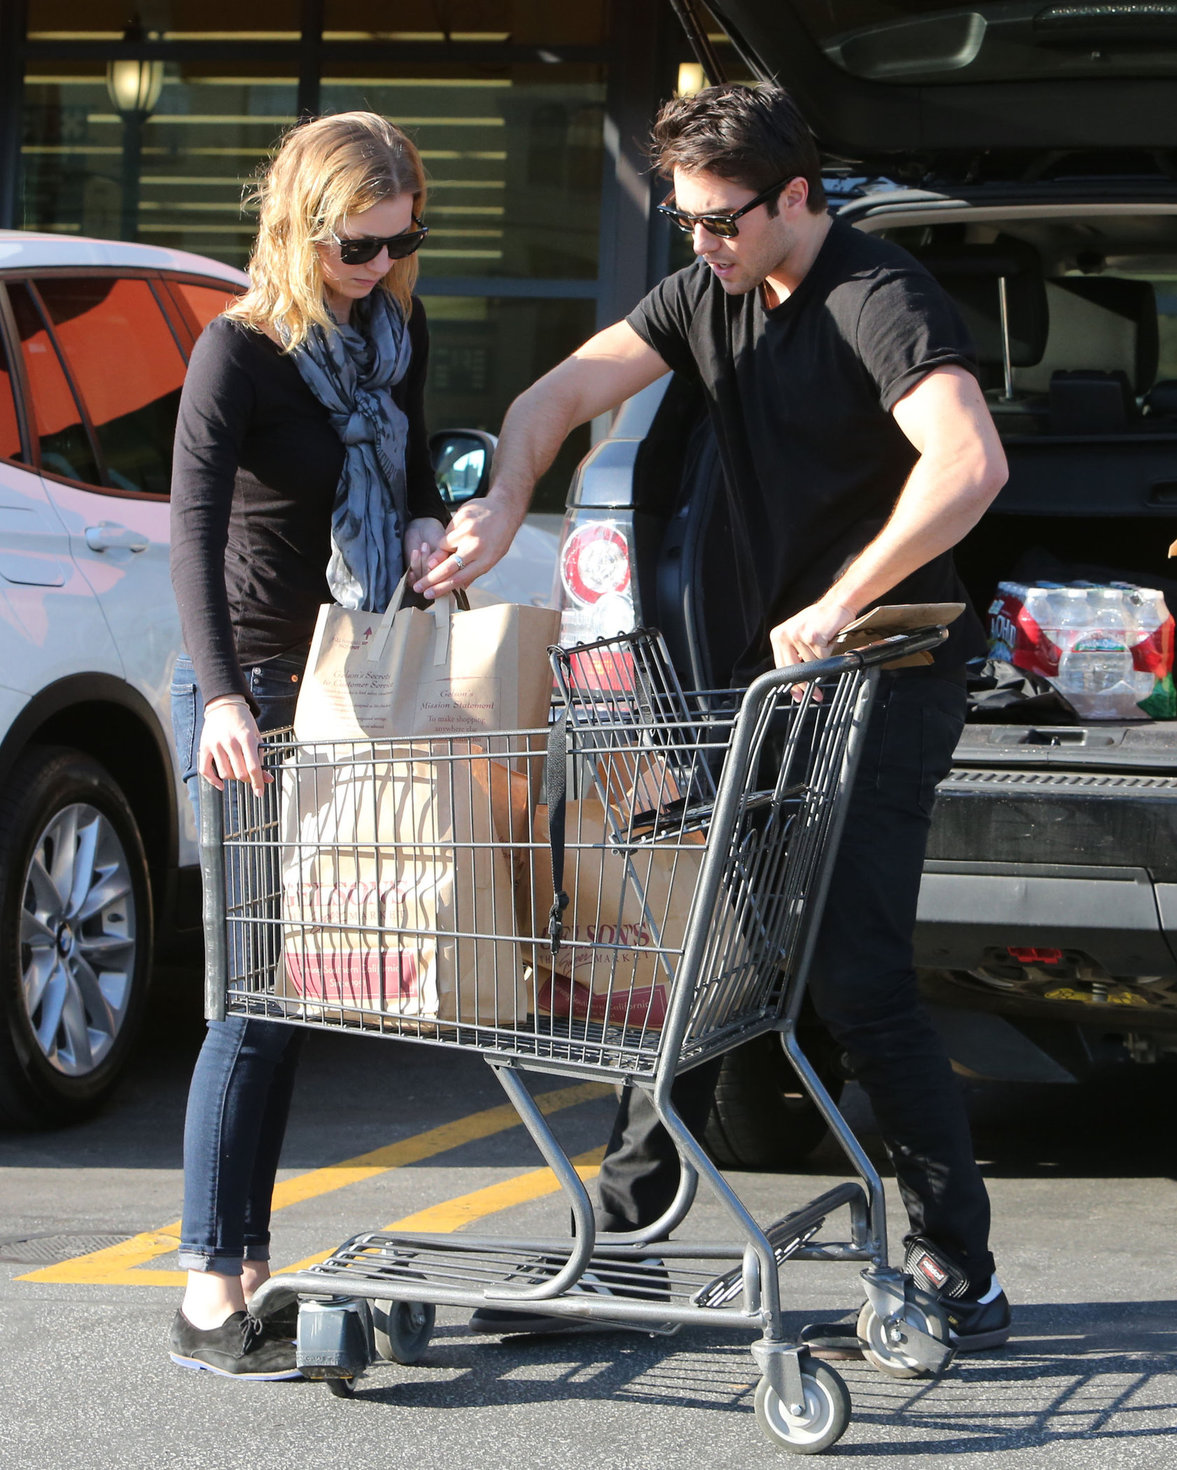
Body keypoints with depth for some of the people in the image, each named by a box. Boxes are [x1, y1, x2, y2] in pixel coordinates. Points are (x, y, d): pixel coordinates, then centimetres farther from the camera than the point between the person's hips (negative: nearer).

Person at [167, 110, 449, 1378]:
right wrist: (221, 694, -40)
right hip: (248, 695, -7)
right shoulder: (241, 351, -14)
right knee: (262, 988, -10)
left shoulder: (397, 332, 8)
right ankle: (209, 1297, -6)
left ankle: (245, 1265, 15)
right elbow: (194, 524, -27)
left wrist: (427, 523, 5)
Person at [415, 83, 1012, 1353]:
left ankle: (957, 1266, -2)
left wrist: (837, 608, -37)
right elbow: (563, 392, 8)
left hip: (891, 674, -8)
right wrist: (503, 506, -12)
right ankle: (620, 1242, 15)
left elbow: (971, 463, -34)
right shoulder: (709, 296, 7)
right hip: (780, 665, 8)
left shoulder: (878, 299, -18)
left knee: (853, 973, -13)